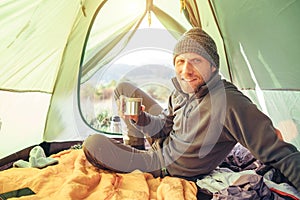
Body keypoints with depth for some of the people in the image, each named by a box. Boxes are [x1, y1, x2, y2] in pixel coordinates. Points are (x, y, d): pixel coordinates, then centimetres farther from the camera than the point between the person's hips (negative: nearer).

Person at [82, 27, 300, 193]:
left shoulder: (229, 103, -34)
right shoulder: (181, 91, -7)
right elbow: (164, 128, 3)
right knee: (124, 88, 12)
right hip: (163, 141, 8)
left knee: (93, 144, -15)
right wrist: (140, 119, -17)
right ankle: (136, 145, 23)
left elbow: (281, 155, -31)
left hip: (166, 166, -7)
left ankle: (138, 161, 13)